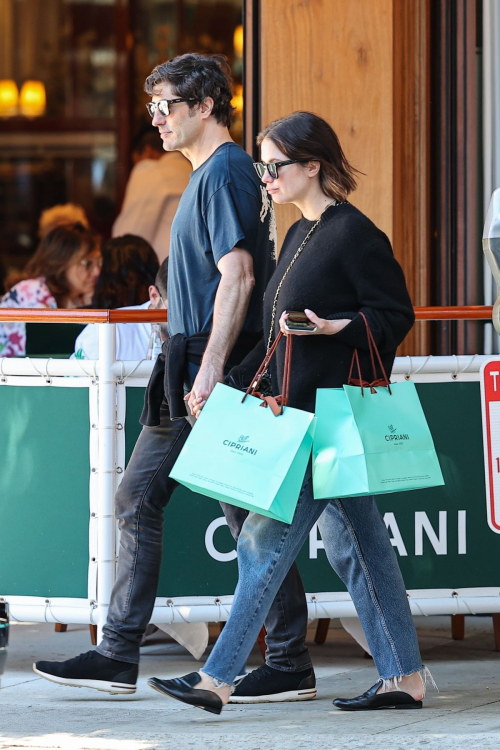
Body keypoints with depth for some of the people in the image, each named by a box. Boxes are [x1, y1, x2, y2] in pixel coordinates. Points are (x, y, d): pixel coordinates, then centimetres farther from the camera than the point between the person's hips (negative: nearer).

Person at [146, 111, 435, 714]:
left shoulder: (354, 234, -12)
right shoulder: (302, 235, 16)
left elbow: (395, 316, -13)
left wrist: (334, 329, -27)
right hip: (302, 414, 10)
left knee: (267, 541, -9)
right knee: (355, 544, 10)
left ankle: (217, 680, -7)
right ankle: (405, 678, 13)